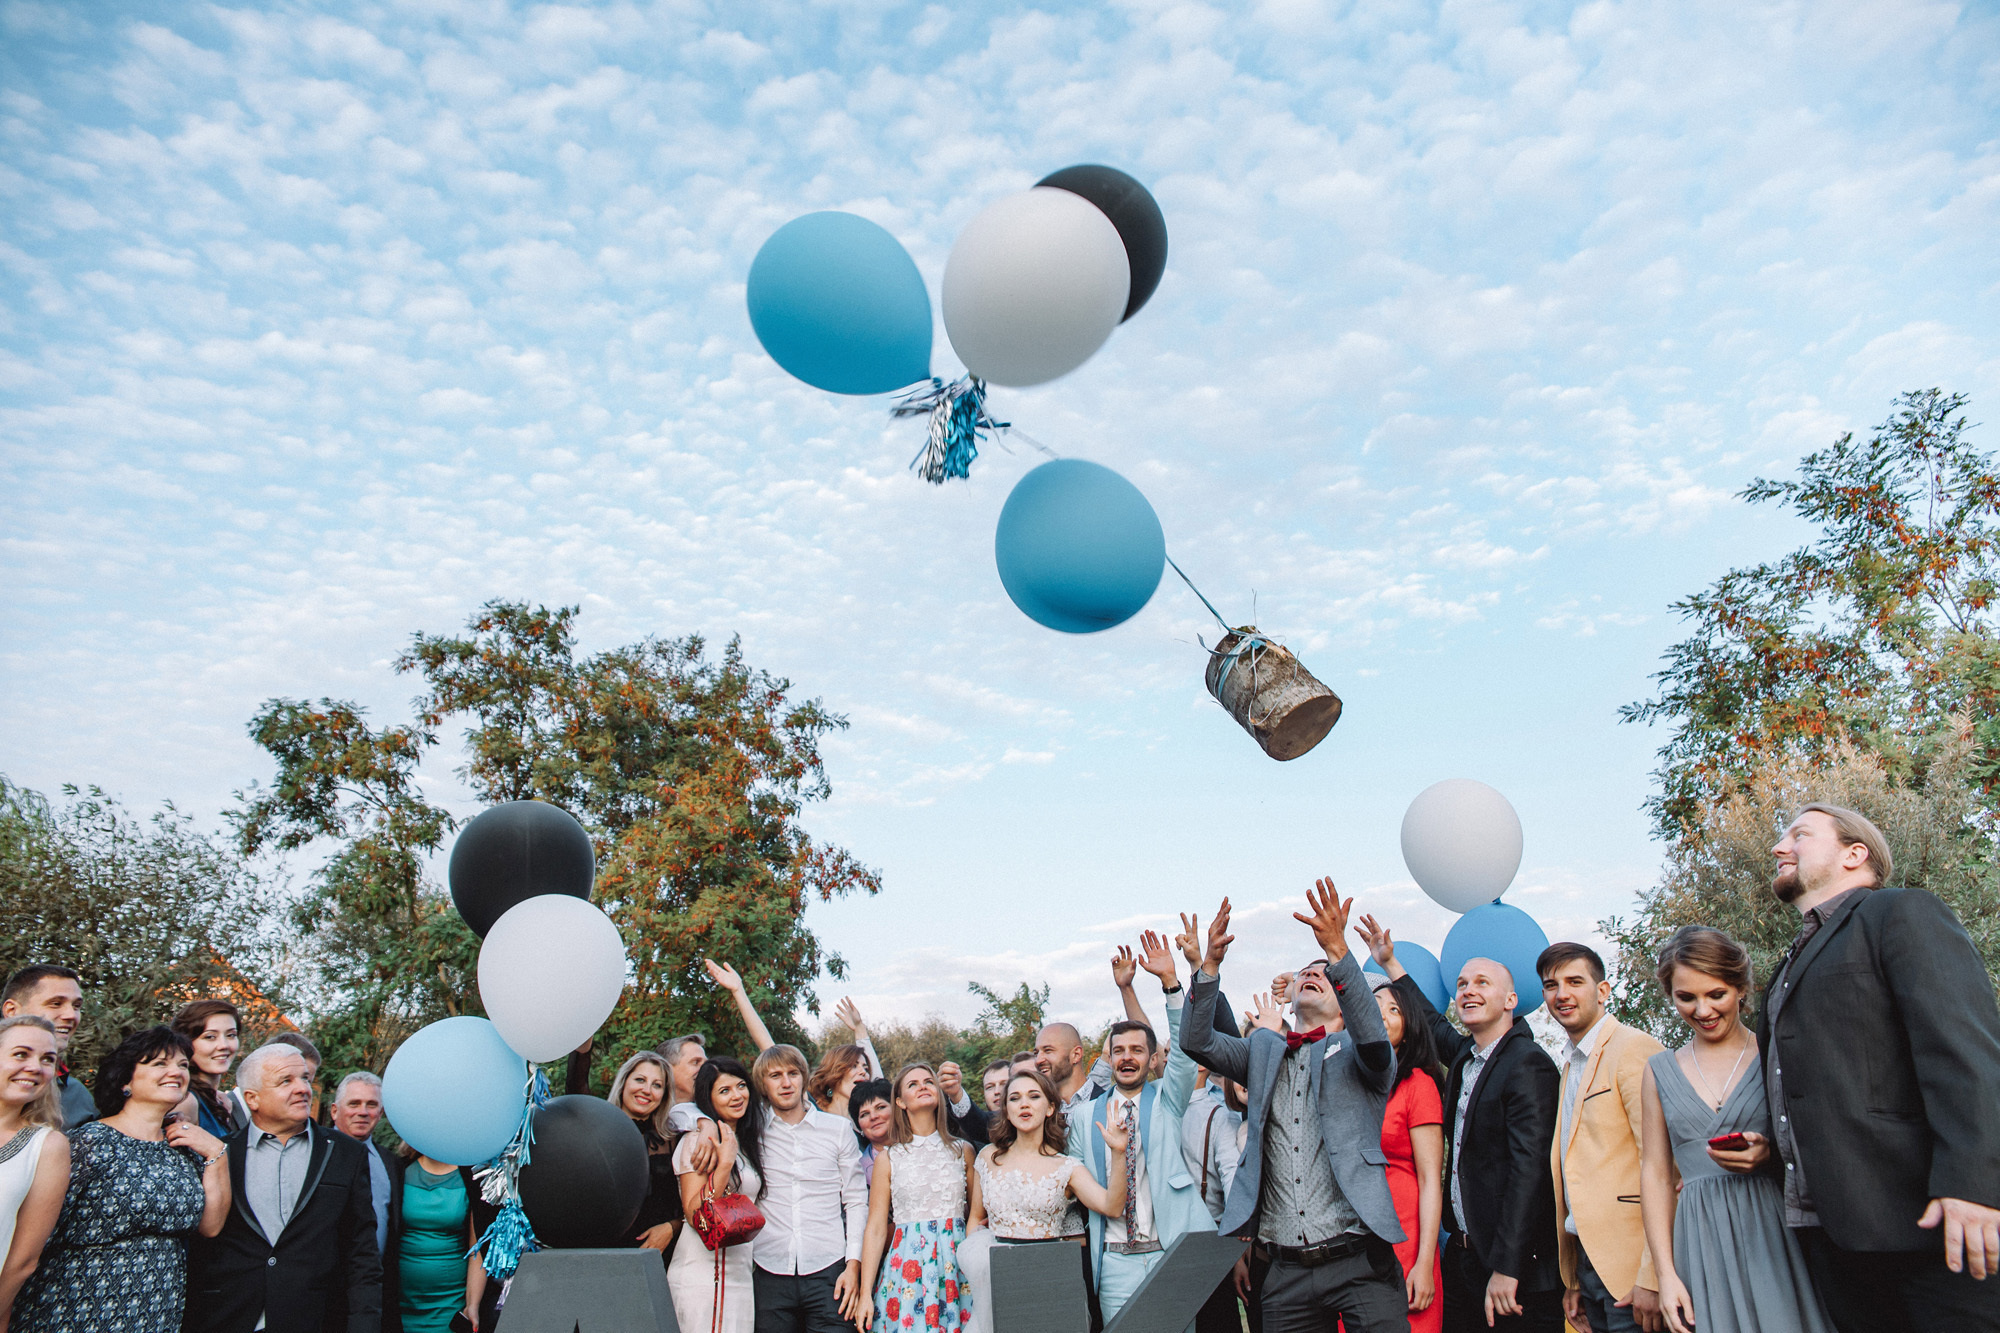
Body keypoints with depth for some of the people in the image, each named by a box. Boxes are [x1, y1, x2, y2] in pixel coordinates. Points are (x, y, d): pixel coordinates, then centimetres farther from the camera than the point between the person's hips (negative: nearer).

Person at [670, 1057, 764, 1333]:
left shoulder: (745, 1141, 15)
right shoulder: (701, 1137, -8)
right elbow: (694, 1213, -15)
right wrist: (725, 1162, -20)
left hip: (740, 1270, 7)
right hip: (704, 1271, -7)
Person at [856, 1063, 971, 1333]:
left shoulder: (963, 1150, 8)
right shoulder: (888, 1158, 4)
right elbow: (876, 1230, 2)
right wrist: (865, 1295, -2)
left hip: (956, 1258, 1)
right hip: (907, 1264, -1)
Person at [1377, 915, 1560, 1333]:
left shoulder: (1528, 1066, -15)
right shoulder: (1466, 1054, 8)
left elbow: (1530, 1169, -20)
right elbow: (1435, 1025, 31)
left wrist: (1506, 1268, -22)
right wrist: (1390, 963, 34)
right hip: (1463, 1252, 8)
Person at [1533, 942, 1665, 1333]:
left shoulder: (1634, 1048, -11)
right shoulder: (1571, 1066, 16)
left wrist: (1652, 1277, -21)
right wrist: (1572, 1280, 13)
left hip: (1630, 1267, -8)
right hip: (1587, 1264, 8)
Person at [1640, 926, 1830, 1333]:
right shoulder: (1661, 1071, 8)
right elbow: (1656, 1174, 7)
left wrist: (1771, 1155, -17)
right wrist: (1665, 1274, 1)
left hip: (1779, 1232, -1)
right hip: (1702, 1247, 2)